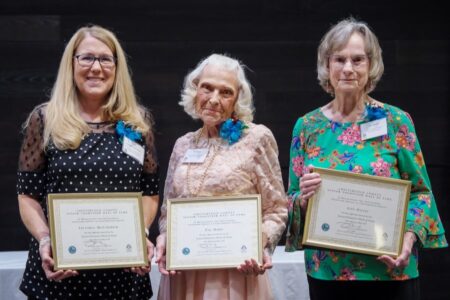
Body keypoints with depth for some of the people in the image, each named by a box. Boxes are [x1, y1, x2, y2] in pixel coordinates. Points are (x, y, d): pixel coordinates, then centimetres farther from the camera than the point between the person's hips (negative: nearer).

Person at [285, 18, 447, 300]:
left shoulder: (396, 121, -3)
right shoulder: (307, 126, 2)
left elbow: (420, 191, -1)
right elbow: (292, 200, 6)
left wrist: (409, 236, -17)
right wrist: (303, 198, -15)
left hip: (390, 269, -2)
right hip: (326, 269, 2)